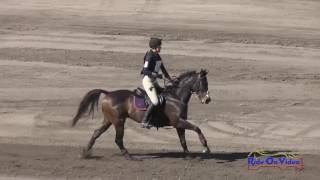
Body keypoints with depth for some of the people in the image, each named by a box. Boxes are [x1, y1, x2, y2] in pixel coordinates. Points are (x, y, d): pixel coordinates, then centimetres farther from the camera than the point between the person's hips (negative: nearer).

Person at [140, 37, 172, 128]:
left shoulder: (157, 56, 10)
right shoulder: (149, 56, -16)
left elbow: (162, 68, 21)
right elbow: (145, 70, -23)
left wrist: (170, 79, 19)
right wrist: (156, 75, -26)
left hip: (153, 81, 10)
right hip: (147, 80, -10)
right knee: (155, 102, -18)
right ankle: (144, 122, -11)